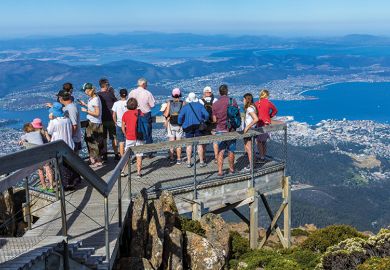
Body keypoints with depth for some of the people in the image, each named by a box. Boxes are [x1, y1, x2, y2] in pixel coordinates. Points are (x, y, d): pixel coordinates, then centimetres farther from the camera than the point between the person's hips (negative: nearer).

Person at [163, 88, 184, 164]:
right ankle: (178, 159, 6)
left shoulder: (169, 103, -3)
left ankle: (171, 158, 7)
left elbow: (166, 114, -6)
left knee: (171, 142, 7)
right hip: (179, 124, 0)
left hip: (170, 124, 0)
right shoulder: (183, 103, -4)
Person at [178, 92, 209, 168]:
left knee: (189, 144, 4)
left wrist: (181, 124, 7)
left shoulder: (185, 107, -1)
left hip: (188, 127, 0)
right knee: (200, 144, 5)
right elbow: (206, 114, -6)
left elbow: (180, 117, -10)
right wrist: (204, 120, 12)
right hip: (198, 126, 0)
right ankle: (201, 162, 7)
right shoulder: (199, 105, 2)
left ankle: (189, 162, 4)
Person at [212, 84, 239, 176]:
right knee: (231, 151, 11)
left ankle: (220, 171, 1)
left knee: (220, 152, 4)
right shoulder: (232, 101, -7)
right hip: (230, 130, -1)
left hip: (220, 130, 1)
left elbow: (214, 120, -1)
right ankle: (231, 169, 24)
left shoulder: (215, 104, -4)